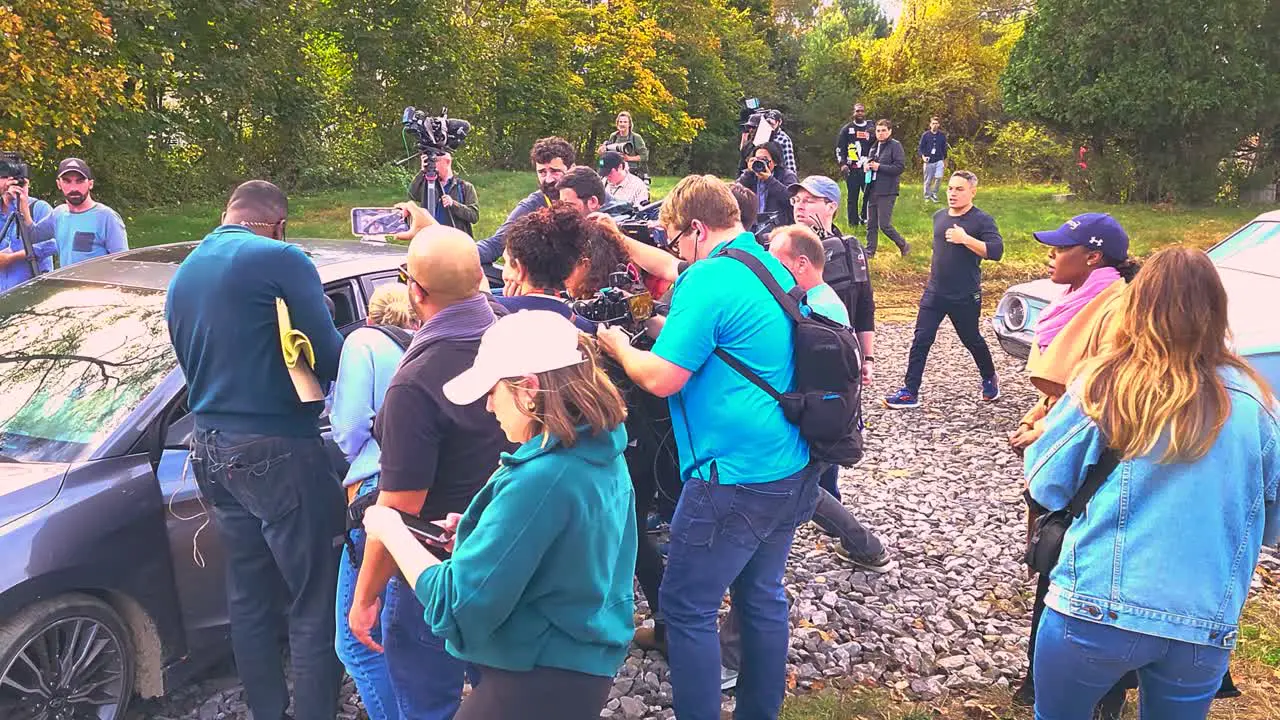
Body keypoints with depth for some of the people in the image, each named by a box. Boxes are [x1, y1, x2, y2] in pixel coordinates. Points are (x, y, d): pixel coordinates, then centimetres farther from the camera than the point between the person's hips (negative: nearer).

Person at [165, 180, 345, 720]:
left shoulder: (183, 275, 14)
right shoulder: (280, 260, -11)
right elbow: (329, 356, -13)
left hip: (210, 448, 9)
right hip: (278, 451, -8)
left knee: (248, 595, 18)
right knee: (314, 602, 0)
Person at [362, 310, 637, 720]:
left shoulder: (540, 478, -28)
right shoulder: (602, 451, 0)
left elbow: (454, 605, -23)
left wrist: (391, 530, -10)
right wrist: (482, 534, 5)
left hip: (540, 683, -8)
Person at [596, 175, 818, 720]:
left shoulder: (709, 281, -18)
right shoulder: (775, 269, 11)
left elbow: (661, 379, -19)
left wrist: (620, 347, -2)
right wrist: (668, 327, 23)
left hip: (735, 480, -9)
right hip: (791, 471, 9)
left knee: (686, 610, 4)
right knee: (763, 597, 20)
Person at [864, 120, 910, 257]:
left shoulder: (895, 145, -7)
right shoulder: (874, 147, 15)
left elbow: (900, 167, -15)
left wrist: (879, 167, -17)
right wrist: (867, 166, 5)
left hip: (887, 192, -7)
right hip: (872, 190, 7)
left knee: (884, 225, -7)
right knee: (871, 224, 10)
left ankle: (903, 246, 12)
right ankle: (870, 251, 21)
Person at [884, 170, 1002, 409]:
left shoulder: (982, 221, -10)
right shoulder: (939, 217, 9)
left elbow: (996, 251, -23)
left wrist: (965, 239, -27)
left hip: (965, 297, -5)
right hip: (934, 293, 5)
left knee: (972, 340, 12)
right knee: (921, 340, -2)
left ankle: (989, 380, 38)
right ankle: (910, 392, 0)